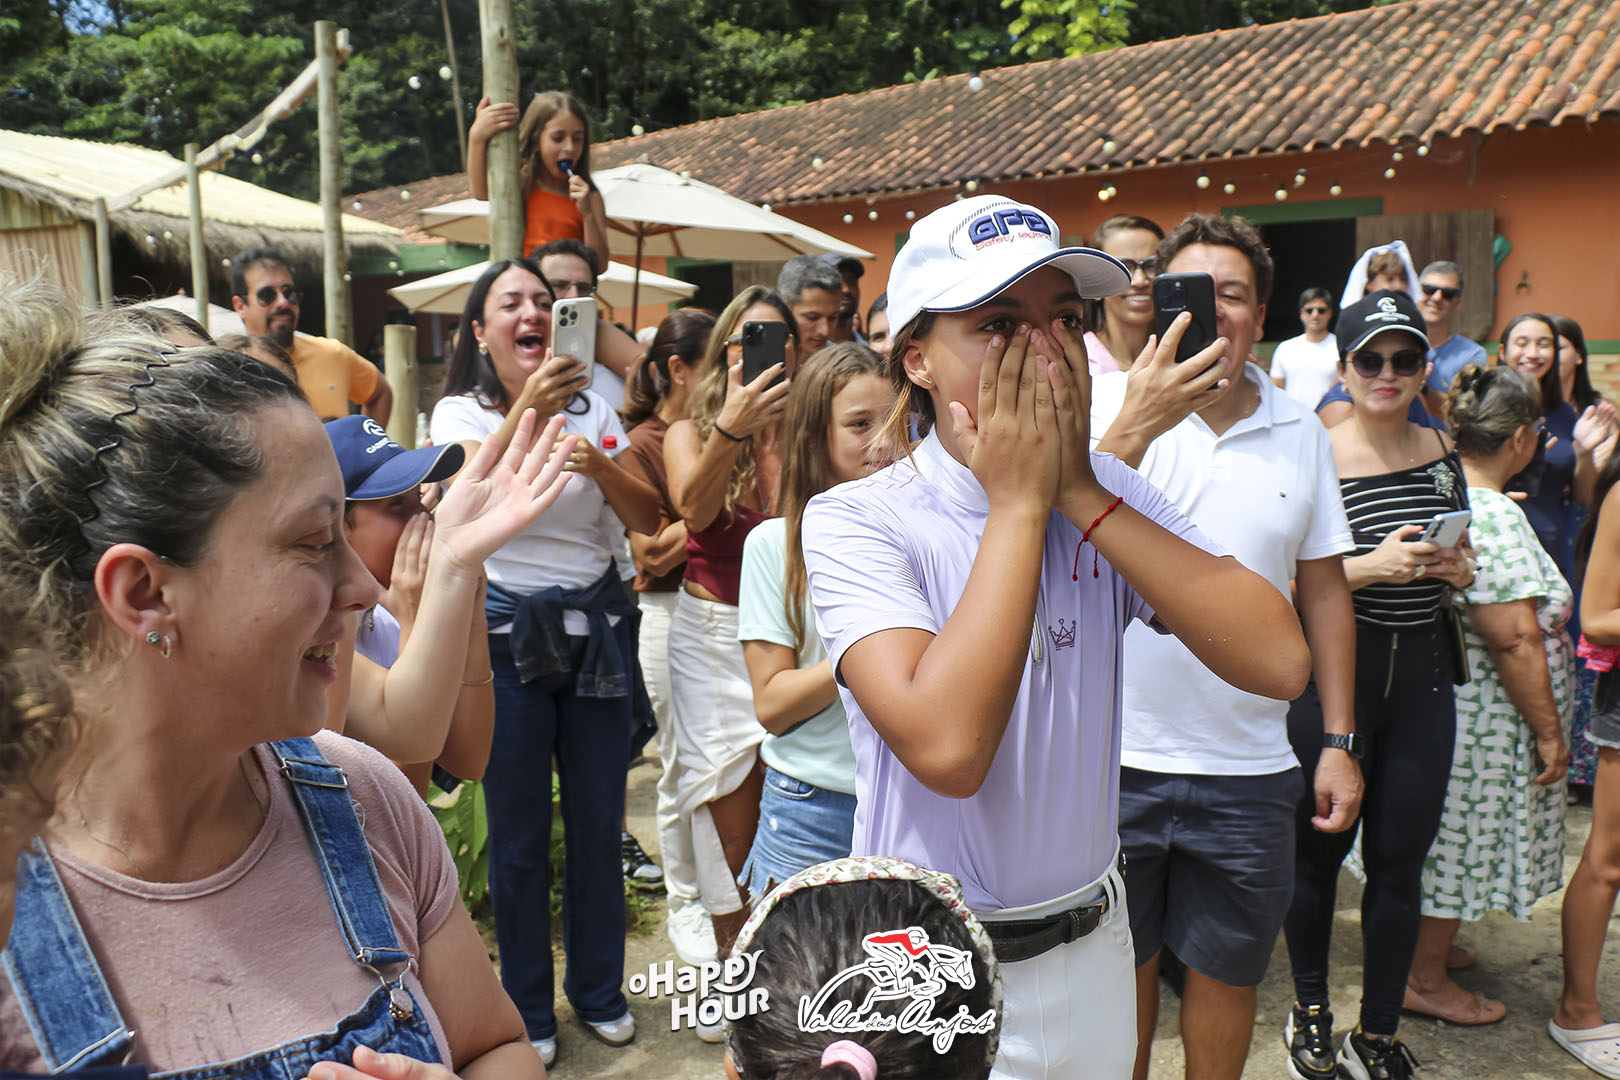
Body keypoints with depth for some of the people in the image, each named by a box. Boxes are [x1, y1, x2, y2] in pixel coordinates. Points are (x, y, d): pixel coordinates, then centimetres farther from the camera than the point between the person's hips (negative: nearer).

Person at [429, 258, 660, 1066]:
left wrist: (602, 467, -20)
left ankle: (599, 991, 29)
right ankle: (528, 1008, 25)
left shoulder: (590, 409, 6)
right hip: (506, 633, -2)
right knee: (519, 833, 6)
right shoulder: (460, 412, -1)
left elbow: (647, 517, 0)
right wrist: (527, 409, -38)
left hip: (596, 626, 3)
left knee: (598, 819, 9)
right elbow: (464, 491, -23)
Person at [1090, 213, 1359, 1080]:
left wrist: (1339, 741, 6)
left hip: (1247, 766, 2)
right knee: (1122, 962, 18)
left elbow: (1324, 590, 8)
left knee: (1228, 972, 18)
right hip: (1114, 756, -2)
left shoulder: (1300, 433, 3)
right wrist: (1138, 425, -32)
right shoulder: (1108, 404, -7)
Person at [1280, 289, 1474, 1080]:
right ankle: (1309, 1009, 33)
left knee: (1400, 859, 10)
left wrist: (1458, 570, -3)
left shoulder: (1442, 454, 7)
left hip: (1421, 674, 5)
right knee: (1318, 851, 9)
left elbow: (1457, 560, 19)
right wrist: (1373, 567, -23)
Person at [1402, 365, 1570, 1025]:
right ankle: (1424, 981, 22)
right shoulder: (1491, 518, -25)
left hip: (1433, 692, 9)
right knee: (1458, 840, 6)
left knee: (1441, 839, 22)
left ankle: (1425, 947, 38)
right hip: (1477, 717, -9)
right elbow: (1514, 641, -25)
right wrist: (1549, 732, -17)